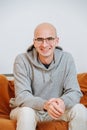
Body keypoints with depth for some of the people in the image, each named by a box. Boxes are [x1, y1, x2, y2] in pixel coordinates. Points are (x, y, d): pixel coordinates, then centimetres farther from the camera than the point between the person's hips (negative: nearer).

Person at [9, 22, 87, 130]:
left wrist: (63, 102, -39)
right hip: (29, 108, -2)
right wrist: (45, 104, -44)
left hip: (54, 109, 3)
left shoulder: (67, 59, -10)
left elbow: (74, 92, -13)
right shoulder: (22, 60, -17)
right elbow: (22, 96, -23)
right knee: (27, 112, -36)